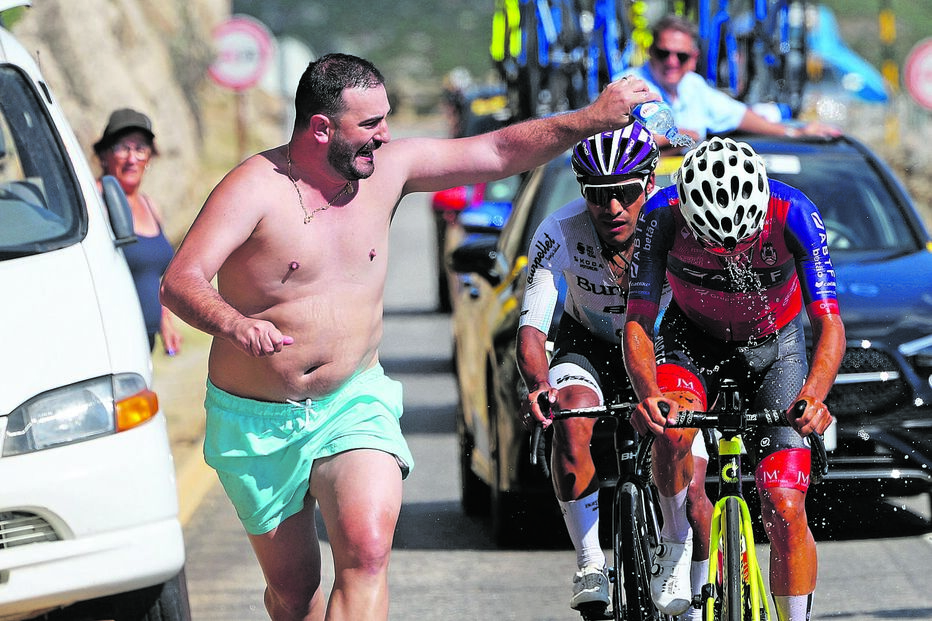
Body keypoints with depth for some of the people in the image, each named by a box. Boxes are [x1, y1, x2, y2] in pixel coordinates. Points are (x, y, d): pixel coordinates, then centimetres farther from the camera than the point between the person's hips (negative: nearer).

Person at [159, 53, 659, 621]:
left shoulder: (388, 169, -2)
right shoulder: (255, 189, -17)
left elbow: (498, 153, 5)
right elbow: (181, 282, -28)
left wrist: (592, 119, -3)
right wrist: (234, 324, -48)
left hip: (354, 403, 2)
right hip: (259, 422, -2)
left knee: (367, 553, -24)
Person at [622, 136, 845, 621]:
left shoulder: (793, 214, -32)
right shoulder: (662, 217, -30)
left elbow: (830, 326, -34)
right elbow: (638, 323, -32)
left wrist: (812, 396, -53)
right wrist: (648, 394, -52)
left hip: (775, 346, 0)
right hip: (693, 339, 0)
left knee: (784, 509, -12)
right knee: (674, 428, -33)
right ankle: (678, 544, -8)